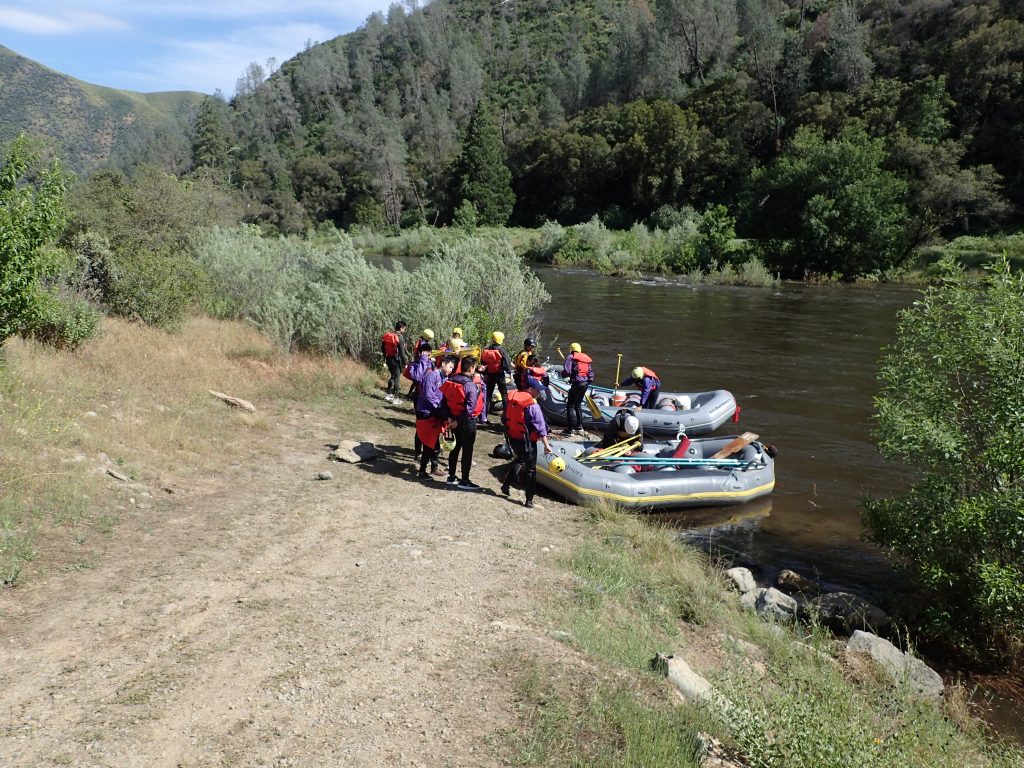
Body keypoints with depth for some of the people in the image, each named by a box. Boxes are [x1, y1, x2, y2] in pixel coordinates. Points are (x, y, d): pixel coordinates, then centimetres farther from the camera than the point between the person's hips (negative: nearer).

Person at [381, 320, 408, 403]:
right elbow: (402, 352, -19)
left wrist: (385, 358, 21)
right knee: (396, 378, 2)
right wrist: (404, 363, -11)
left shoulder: (387, 335, 5)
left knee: (393, 376, 23)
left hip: (389, 359, 7)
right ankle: (395, 398, 5)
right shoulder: (400, 337, -18)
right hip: (397, 360, -7)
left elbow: (383, 348, 13)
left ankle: (388, 394, 27)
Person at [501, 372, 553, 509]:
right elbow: (541, 428, -19)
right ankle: (529, 500, 11)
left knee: (519, 460, 32)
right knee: (530, 469, 7)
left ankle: (506, 484, 33)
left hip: (513, 438, 6)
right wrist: (546, 445, -13)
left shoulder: (512, 399, -1)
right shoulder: (533, 406, -21)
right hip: (527, 441, -6)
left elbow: (506, 419, 11)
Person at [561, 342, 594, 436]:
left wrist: (563, 374, 5)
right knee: (578, 405, 20)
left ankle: (570, 429, -3)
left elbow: (566, 371, -16)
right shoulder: (586, 359, 16)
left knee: (570, 406, -1)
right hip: (585, 384, 7)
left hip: (577, 383, -7)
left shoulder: (571, 357, -4)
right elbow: (591, 374, 13)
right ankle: (579, 427, 24)